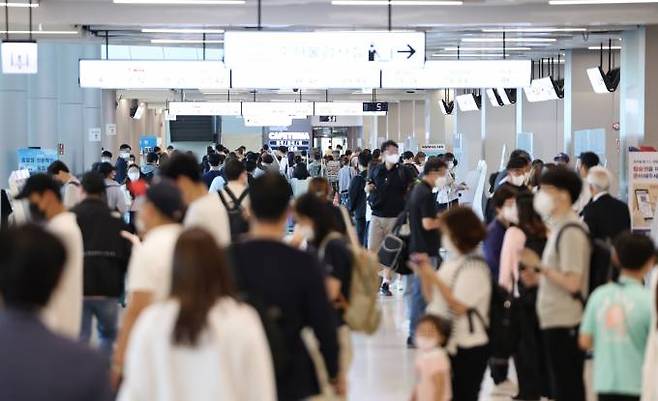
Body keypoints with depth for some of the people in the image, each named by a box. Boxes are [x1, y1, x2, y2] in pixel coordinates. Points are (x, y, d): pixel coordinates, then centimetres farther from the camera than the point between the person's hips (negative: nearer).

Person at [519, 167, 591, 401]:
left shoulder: (570, 231, -17)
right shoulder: (560, 227, 14)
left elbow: (572, 283, -22)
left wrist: (539, 265, -17)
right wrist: (538, 278, 10)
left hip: (564, 323, -10)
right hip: (556, 320, 10)